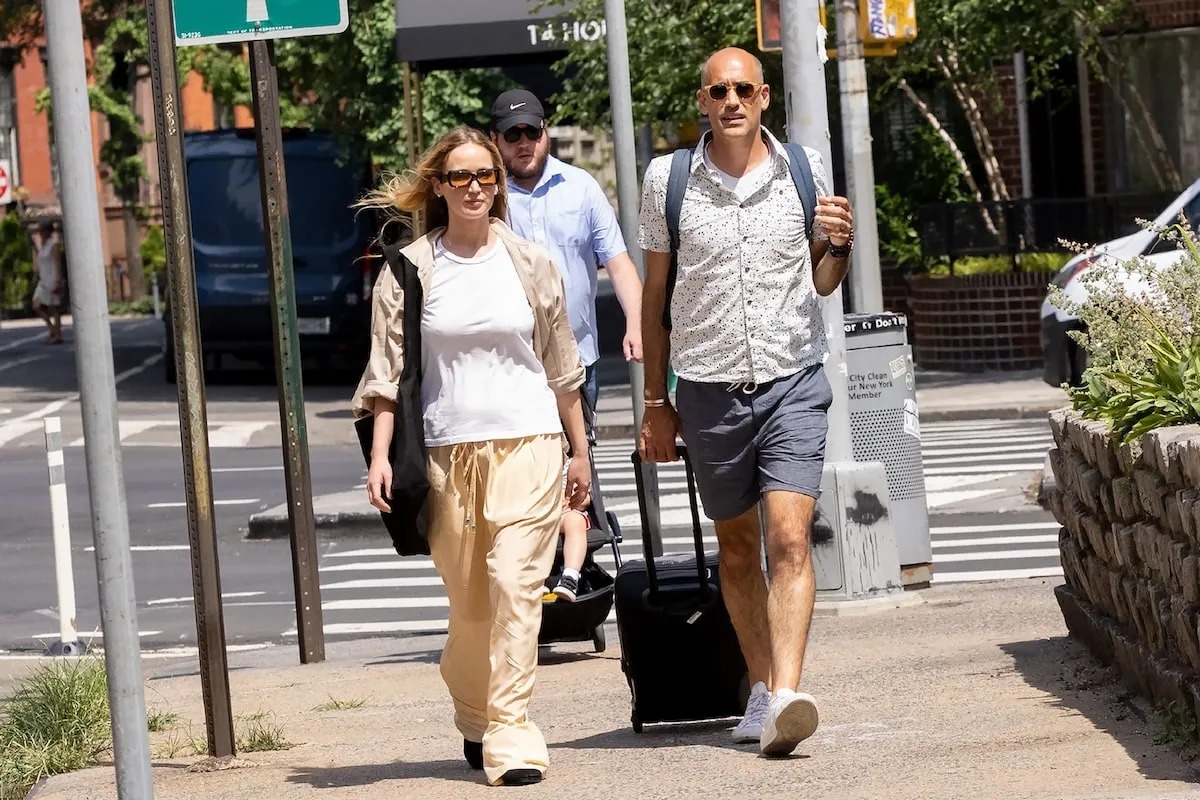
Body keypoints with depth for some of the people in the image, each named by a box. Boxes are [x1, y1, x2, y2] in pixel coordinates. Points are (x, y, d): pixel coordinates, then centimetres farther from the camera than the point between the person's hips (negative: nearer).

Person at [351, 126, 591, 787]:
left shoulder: (529, 264, 9)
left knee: (517, 591, -10)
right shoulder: (408, 271, 4)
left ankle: (511, 737, -9)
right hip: (447, 453, 0)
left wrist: (579, 451, 15)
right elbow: (387, 371, 3)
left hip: (527, 445, 0)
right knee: (469, 603, 4)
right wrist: (380, 454, -7)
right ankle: (473, 718, 29)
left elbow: (561, 366, 14)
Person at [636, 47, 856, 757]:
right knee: (737, 546, 10)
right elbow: (655, 294, 10)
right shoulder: (668, 179, 1)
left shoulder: (804, 170, 2)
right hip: (708, 387, 1)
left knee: (789, 536, -15)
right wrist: (657, 402, 10)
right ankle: (761, 690, 23)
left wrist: (838, 245, -9)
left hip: (794, 380, -1)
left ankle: (786, 699, -24)